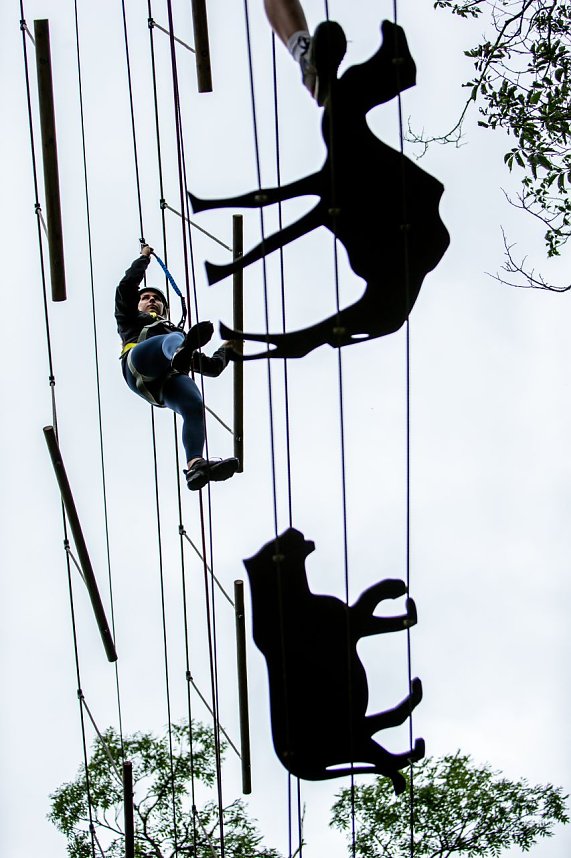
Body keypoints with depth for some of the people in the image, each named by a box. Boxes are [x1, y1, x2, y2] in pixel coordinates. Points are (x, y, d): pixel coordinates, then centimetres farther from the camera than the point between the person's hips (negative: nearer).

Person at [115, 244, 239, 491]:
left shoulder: (177, 331, 48)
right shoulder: (132, 320, 41)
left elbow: (212, 367, 41)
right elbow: (126, 286, 27)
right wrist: (144, 257, 38)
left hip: (169, 381, 3)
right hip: (139, 364, -2)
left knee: (194, 405, -33)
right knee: (174, 339, -35)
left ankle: (195, 465, -58)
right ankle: (183, 350, -77)